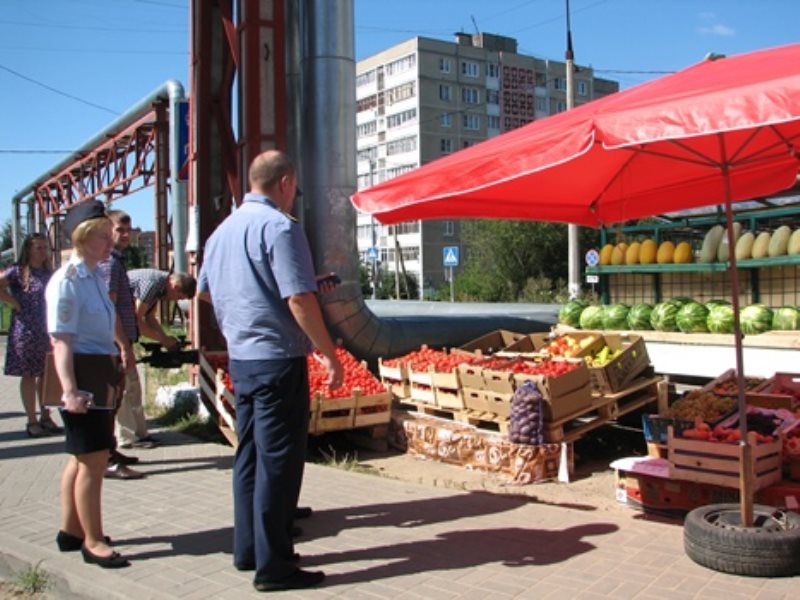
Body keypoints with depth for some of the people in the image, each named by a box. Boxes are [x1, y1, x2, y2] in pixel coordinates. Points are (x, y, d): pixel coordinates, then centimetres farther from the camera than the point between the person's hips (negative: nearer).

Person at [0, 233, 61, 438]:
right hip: (26, 332, -5)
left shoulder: (49, 273, 12)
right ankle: (32, 421, 8)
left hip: (48, 332, 5)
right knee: (29, 375, 2)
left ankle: (45, 417, 20)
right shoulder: (18, 271, -5)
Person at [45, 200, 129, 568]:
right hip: (82, 375, -9)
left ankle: (71, 531, 31)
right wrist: (69, 389, -27)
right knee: (93, 461, -3)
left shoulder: (95, 278, 13)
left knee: (82, 458, 17)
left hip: (102, 376, 9)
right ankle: (93, 542, 9)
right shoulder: (67, 281, -14)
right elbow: (61, 341, -20)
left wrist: (113, 373, 24)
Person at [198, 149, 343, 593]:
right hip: (278, 358, -8)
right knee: (278, 461, -2)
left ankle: (248, 550, 25)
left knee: (249, 456, 16)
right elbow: (299, 299, -20)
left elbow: (205, 291, 23)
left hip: (240, 358, 8)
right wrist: (330, 354, -14)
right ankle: (273, 565, 5)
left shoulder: (223, 230, 12)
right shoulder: (279, 226, -14)